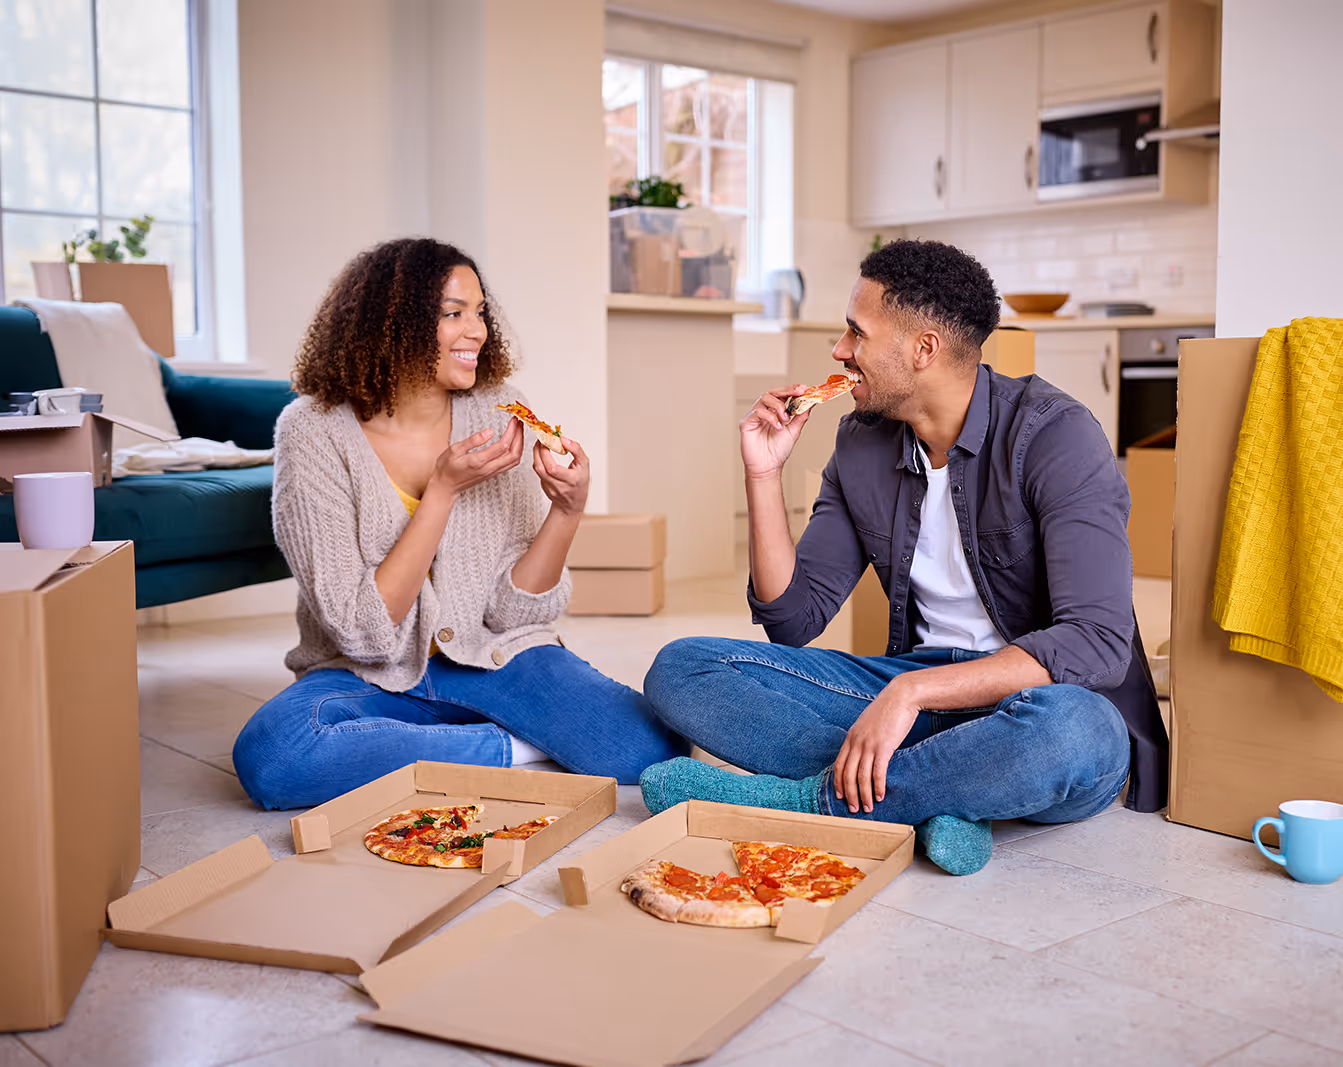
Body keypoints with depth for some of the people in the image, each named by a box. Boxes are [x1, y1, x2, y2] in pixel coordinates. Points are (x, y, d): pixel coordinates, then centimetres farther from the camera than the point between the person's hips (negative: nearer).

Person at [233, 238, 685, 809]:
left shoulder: (495, 409, -5)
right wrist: (444, 489, -24)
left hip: (492, 655, 1)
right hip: (369, 676, 0)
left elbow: (513, 611, -6)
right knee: (268, 757, -34)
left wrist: (567, 510, -23)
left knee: (651, 744, -24)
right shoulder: (315, 431, -13)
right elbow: (361, 631, -18)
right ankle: (514, 747, -15)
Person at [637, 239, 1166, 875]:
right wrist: (764, 474, -3)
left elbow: (1096, 642, -25)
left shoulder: (1053, 435, -14)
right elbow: (792, 619, 7)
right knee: (680, 670, -10)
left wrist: (912, 691, -32)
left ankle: (798, 796, -23)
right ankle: (930, 796, -23)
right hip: (918, 692, 5)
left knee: (1073, 737, -43)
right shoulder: (863, 443, 5)